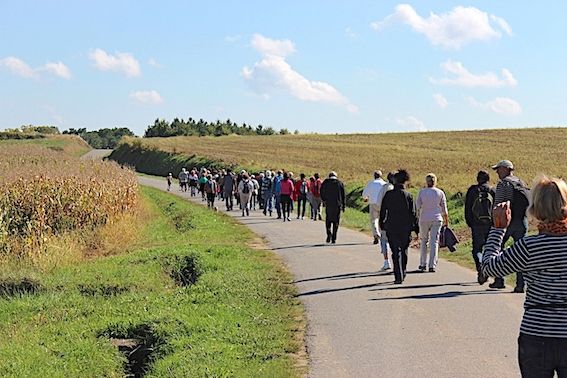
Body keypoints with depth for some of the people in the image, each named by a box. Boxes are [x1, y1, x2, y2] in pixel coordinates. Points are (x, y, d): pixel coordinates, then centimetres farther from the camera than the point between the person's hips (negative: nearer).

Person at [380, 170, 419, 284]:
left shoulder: (388, 194, -4)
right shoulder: (408, 195, -6)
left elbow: (382, 211, 1)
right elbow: (413, 213, -4)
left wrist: (382, 224, 14)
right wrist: (416, 228, 2)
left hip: (391, 228, -1)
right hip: (405, 228, 1)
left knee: (395, 253, 1)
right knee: (404, 251, 19)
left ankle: (398, 277, -7)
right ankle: (402, 274, 29)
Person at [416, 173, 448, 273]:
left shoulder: (422, 192, -3)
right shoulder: (440, 192, -1)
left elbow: (417, 206, -5)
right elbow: (444, 208, 3)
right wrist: (446, 220, 12)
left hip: (424, 219, 0)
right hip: (436, 219, 0)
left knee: (424, 241, 15)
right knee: (434, 242, 0)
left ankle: (423, 264, 17)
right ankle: (432, 265, -5)